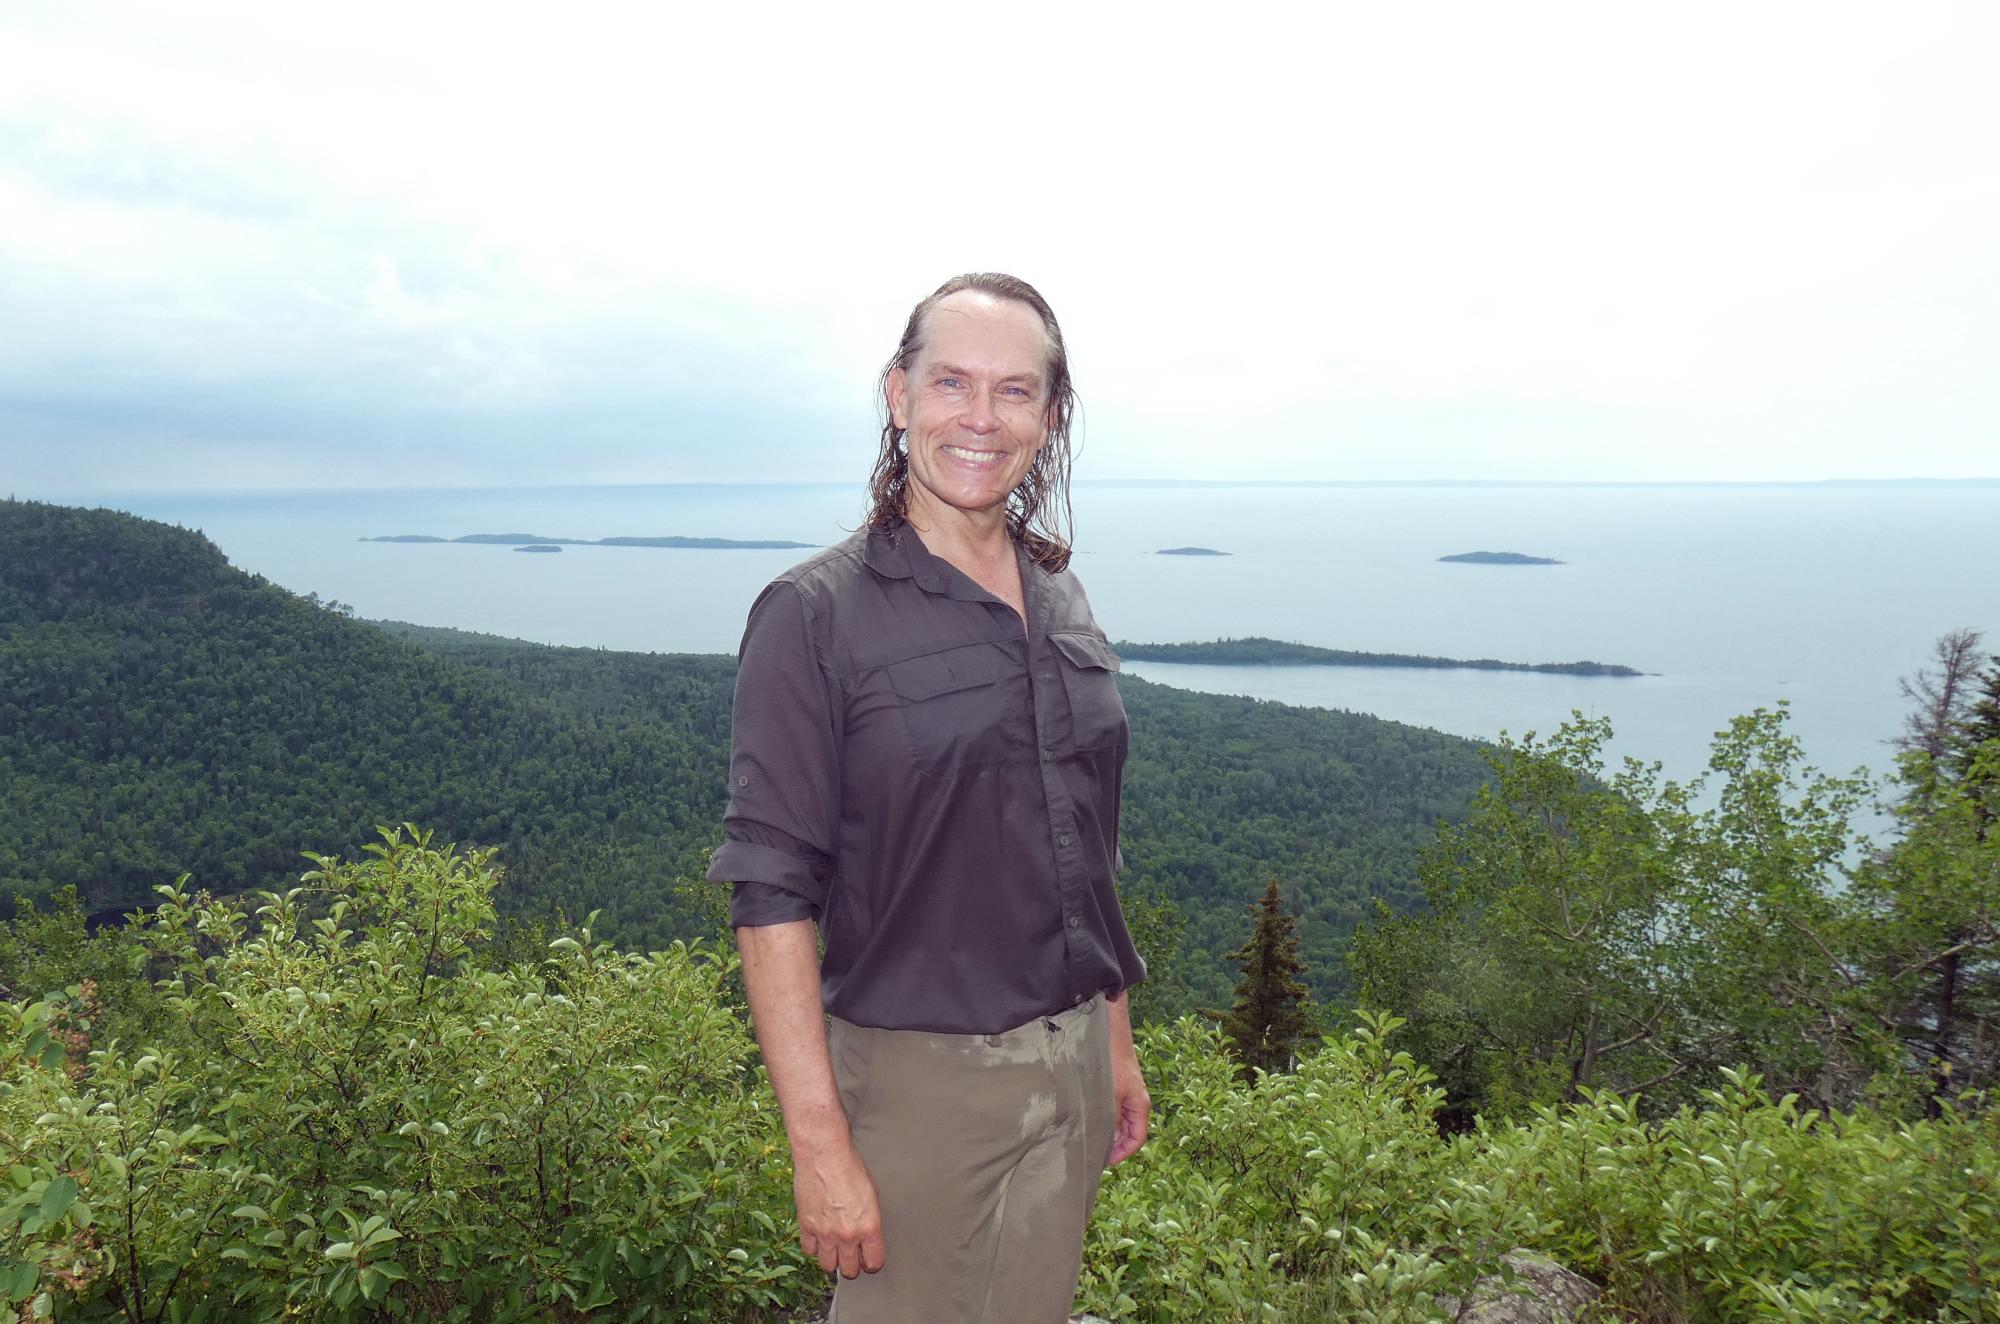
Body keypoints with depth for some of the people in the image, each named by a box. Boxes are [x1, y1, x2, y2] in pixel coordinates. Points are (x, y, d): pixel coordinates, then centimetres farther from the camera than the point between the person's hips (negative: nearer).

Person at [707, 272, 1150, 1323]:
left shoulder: (1061, 602, 6)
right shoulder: (816, 614, -13)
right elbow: (772, 893, -16)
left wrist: (1115, 1042, 15)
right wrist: (819, 1145, -18)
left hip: (1070, 1064, 6)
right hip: (917, 1078, -6)